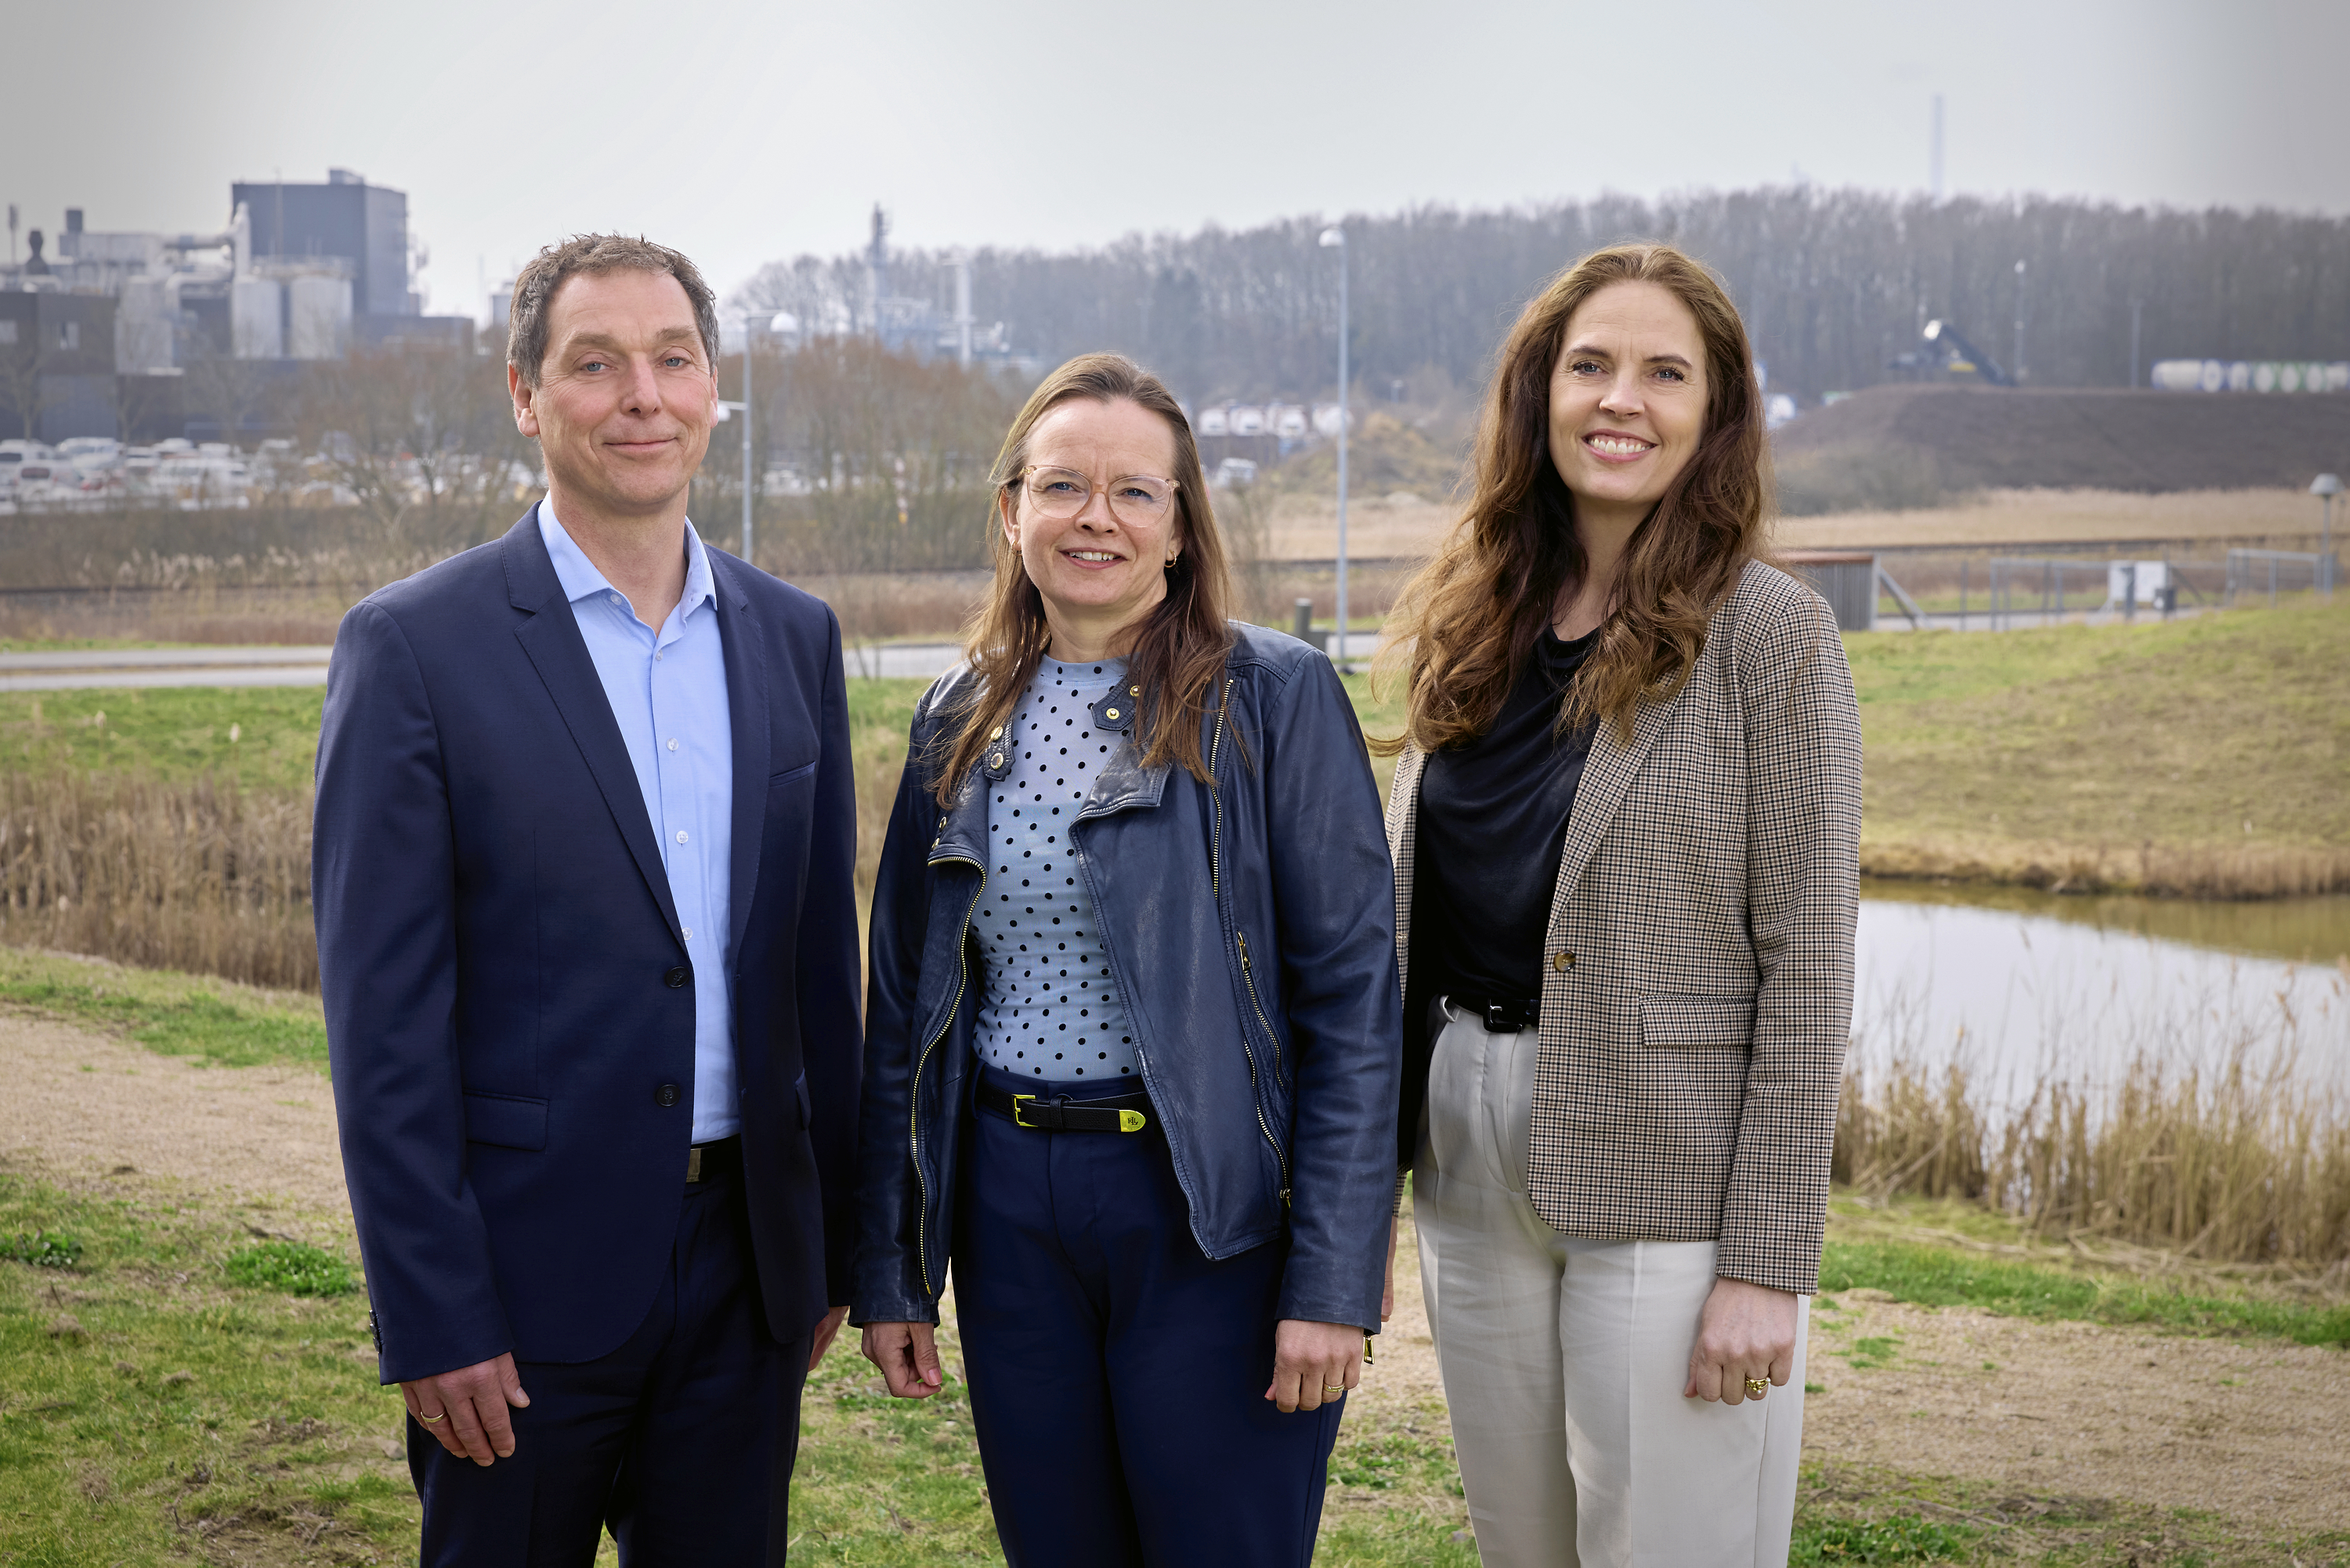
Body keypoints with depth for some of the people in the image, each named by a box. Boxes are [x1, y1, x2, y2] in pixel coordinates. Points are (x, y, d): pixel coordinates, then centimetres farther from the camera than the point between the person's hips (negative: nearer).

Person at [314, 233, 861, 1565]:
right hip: (532, 1271, -4)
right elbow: (384, 1015, -10)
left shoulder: (793, 639, 8)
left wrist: (831, 1250, 12)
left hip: (744, 1258, 5)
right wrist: (431, 1321, -13)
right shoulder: (415, 646, -8)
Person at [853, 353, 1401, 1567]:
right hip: (1009, 1208, 4)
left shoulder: (1275, 697, -6)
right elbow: (904, 1002, 13)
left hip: (1211, 1213, -4)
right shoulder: (960, 722, 8)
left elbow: (1354, 997, -9)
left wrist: (1332, 1282, -15)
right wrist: (887, 1268, 9)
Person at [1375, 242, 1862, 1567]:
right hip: (1472, 1156, 6)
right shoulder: (1477, 626, 9)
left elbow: (1807, 964, -11)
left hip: (1667, 1168, -5)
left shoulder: (1772, 637, -7)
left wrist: (1768, 1262, -15)